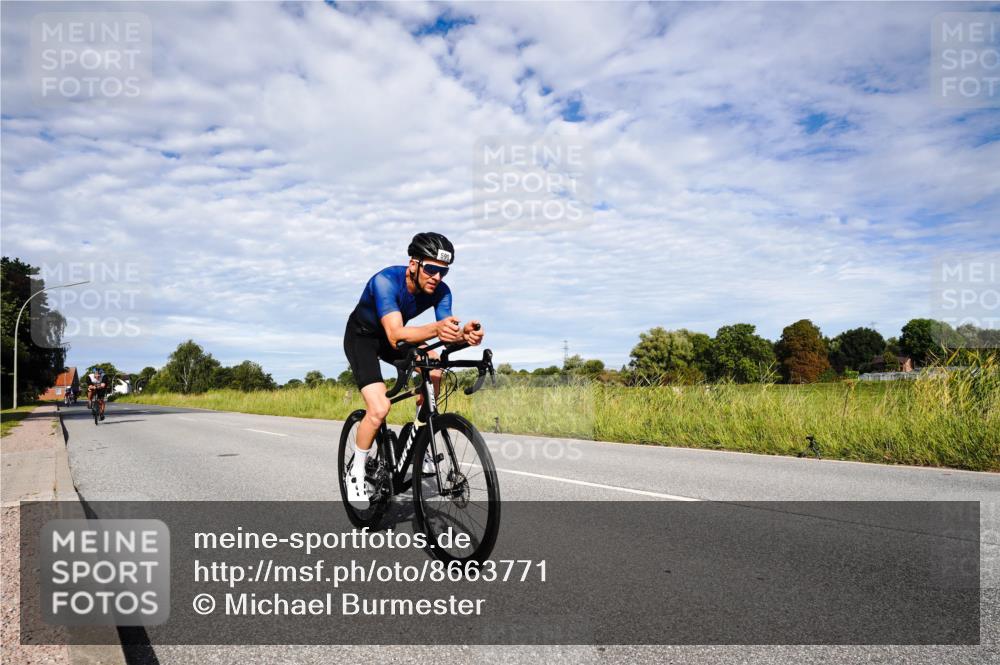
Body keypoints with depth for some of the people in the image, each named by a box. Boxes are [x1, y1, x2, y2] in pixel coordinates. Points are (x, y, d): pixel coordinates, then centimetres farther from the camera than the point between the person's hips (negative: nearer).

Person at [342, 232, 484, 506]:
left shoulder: (440, 291, -20)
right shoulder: (386, 281, -35)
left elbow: (447, 334, -30)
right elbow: (396, 336, -47)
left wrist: (464, 334, -54)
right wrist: (435, 329, -65)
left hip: (391, 336, 5)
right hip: (361, 336, -5)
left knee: (434, 368, -22)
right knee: (379, 409, -23)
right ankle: (356, 472, 3)